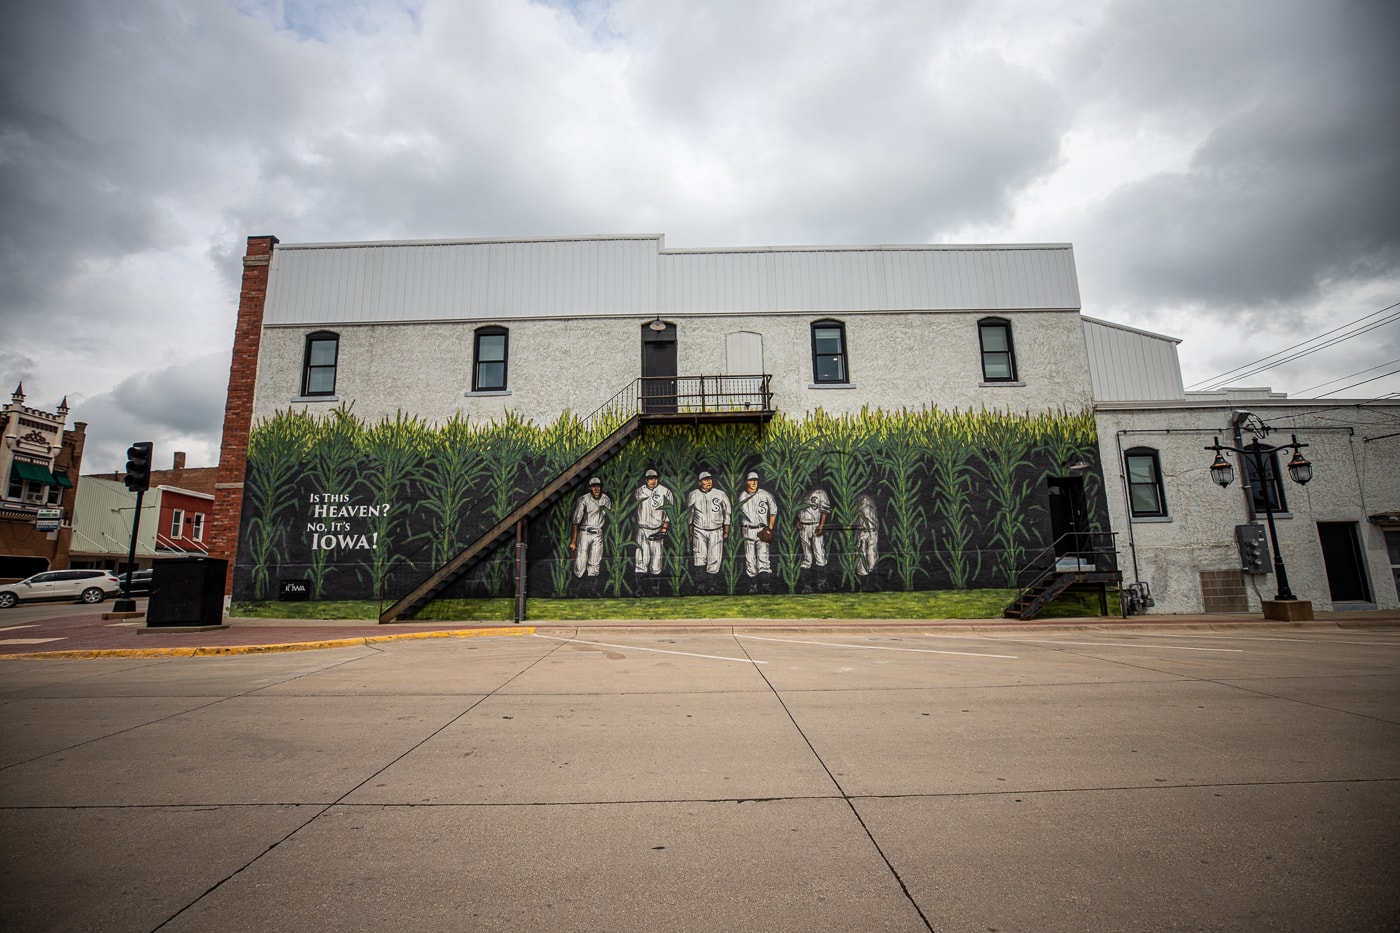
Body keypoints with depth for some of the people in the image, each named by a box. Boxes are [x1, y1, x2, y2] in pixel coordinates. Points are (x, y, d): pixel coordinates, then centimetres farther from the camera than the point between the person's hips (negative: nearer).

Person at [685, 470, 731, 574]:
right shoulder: (693, 495, 1)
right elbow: (690, 515, 10)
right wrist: (691, 533, 11)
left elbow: (727, 514, 7)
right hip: (699, 531, 0)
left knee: (714, 559, -2)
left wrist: (726, 532, 7)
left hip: (716, 532, 0)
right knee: (699, 561, -4)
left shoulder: (721, 494, -2)